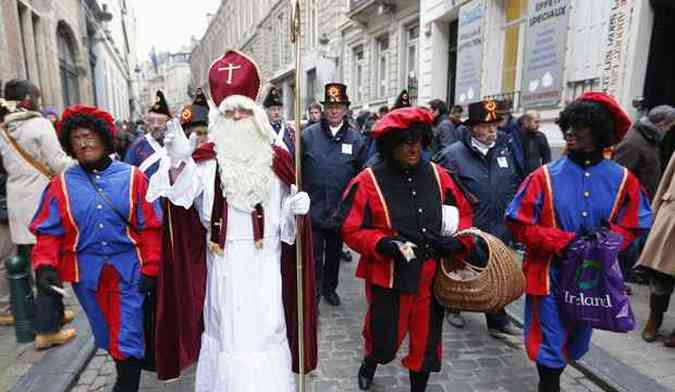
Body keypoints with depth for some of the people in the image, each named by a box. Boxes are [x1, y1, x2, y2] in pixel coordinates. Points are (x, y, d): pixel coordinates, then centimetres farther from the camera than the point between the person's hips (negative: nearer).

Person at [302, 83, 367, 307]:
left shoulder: (355, 139, 1)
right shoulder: (309, 135, -4)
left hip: (340, 210, 2)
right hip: (313, 208, -2)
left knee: (334, 252, 19)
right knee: (314, 255, 6)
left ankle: (330, 287, 39)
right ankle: (313, 294, 22)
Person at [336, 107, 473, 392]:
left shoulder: (438, 175, 1)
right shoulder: (369, 181, -13)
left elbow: (463, 213, 12)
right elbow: (351, 230, -10)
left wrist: (458, 238, -7)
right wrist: (383, 243, -26)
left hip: (431, 277, 4)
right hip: (389, 279, -3)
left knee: (426, 343, 17)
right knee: (385, 343, 13)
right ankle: (369, 363, 51)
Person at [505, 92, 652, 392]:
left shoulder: (623, 179, -4)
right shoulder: (545, 176, -11)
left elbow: (632, 226, 5)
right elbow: (519, 224, -11)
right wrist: (563, 243, -20)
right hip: (550, 274, -3)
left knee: (577, 342, 22)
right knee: (549, 342, 8)